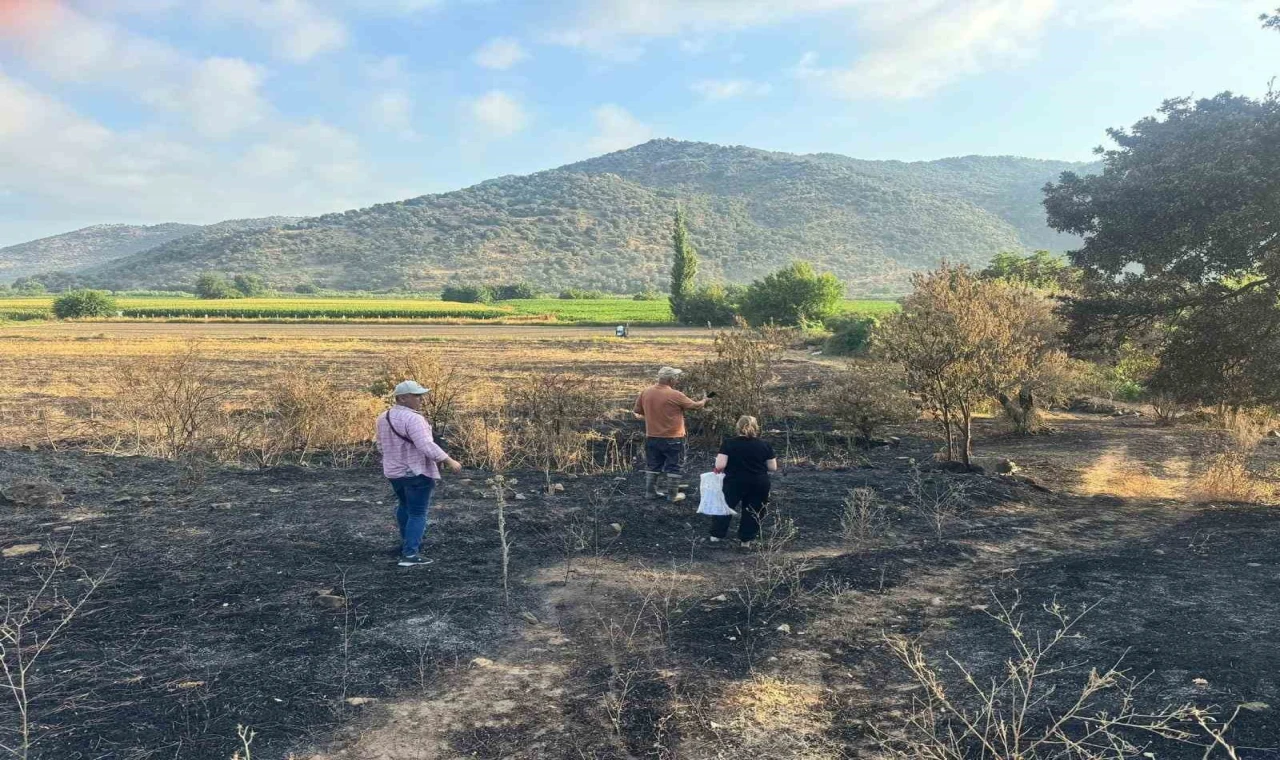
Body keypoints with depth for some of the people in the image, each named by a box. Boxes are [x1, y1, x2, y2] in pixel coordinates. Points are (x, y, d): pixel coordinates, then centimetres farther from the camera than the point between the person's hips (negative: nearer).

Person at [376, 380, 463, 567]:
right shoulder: (413, 419, -22)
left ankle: (407, 543, 37)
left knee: (404, 506, 25)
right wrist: (449, 461, -25)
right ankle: (410, 554, -8)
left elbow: (381, 445, 16)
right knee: (417, 513, -3)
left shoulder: (383, 417, 5)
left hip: (394, 471, 9)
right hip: (417, 472, -8)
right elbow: (426, 445, -29)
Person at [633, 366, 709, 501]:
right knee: (673, 467, 7)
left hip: (652, 437, 5)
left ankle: (650, 491, 22)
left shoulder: (646, 392, -2)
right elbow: (695, 405, -5)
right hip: (672, 439, -5)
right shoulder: (675, 395, -18)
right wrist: (704, 401, 16)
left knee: (653, 465, 16)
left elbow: (637, 412, 8)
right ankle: (673, 494, 12)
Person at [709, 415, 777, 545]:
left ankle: (717, 534, 23)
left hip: (734, 483, -1)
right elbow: (773, 468, 3)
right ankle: (746, 538, 19)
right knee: (753, 511, 16)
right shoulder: (764, 445, 2)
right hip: (759, 485, 1)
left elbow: (720, 466, -13)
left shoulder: (728, 443, -5)